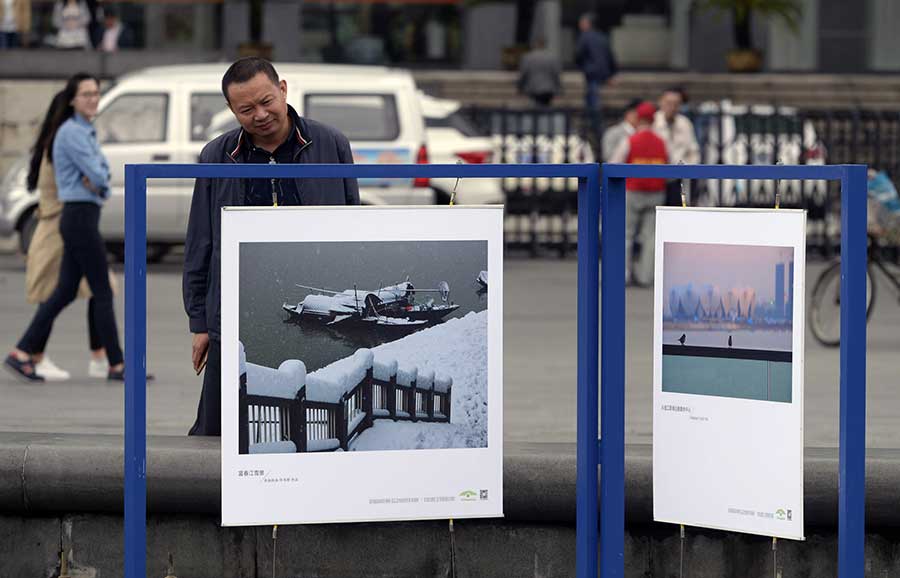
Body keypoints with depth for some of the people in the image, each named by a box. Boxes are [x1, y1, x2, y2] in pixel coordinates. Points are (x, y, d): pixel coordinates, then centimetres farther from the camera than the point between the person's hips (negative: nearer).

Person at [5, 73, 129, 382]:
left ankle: (22, 354, 7)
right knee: (103, 293, -4)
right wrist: (96, 179, 5)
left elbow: (102, 174, 13)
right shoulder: (72, 133, -12)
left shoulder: (86, 133, 18)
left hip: (79, 219, 10)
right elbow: (97, 175, -17)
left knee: (65, 292, 8)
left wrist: (95, 180, -9)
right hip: (80, 216, -10)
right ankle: (116, 365, 1)